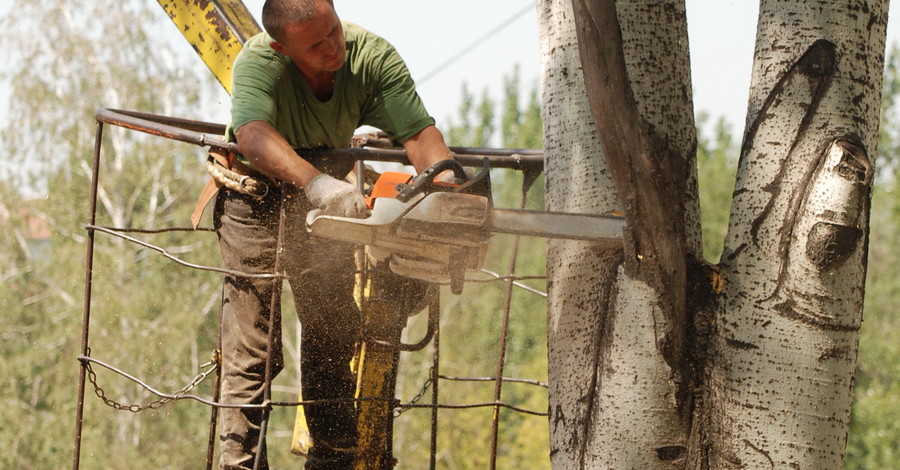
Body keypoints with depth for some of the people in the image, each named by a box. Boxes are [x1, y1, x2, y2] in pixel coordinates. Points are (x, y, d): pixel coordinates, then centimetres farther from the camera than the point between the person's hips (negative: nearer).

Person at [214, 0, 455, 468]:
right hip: (257, 194, -3)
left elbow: (420, 134, -30)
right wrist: (316, 183, -66)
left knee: (334, 336, 4)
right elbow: (254, 136, -51)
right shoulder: (258, 62, -33)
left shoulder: (373, 57, -24)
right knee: (251, 348, -8)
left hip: (327, 192, 3)